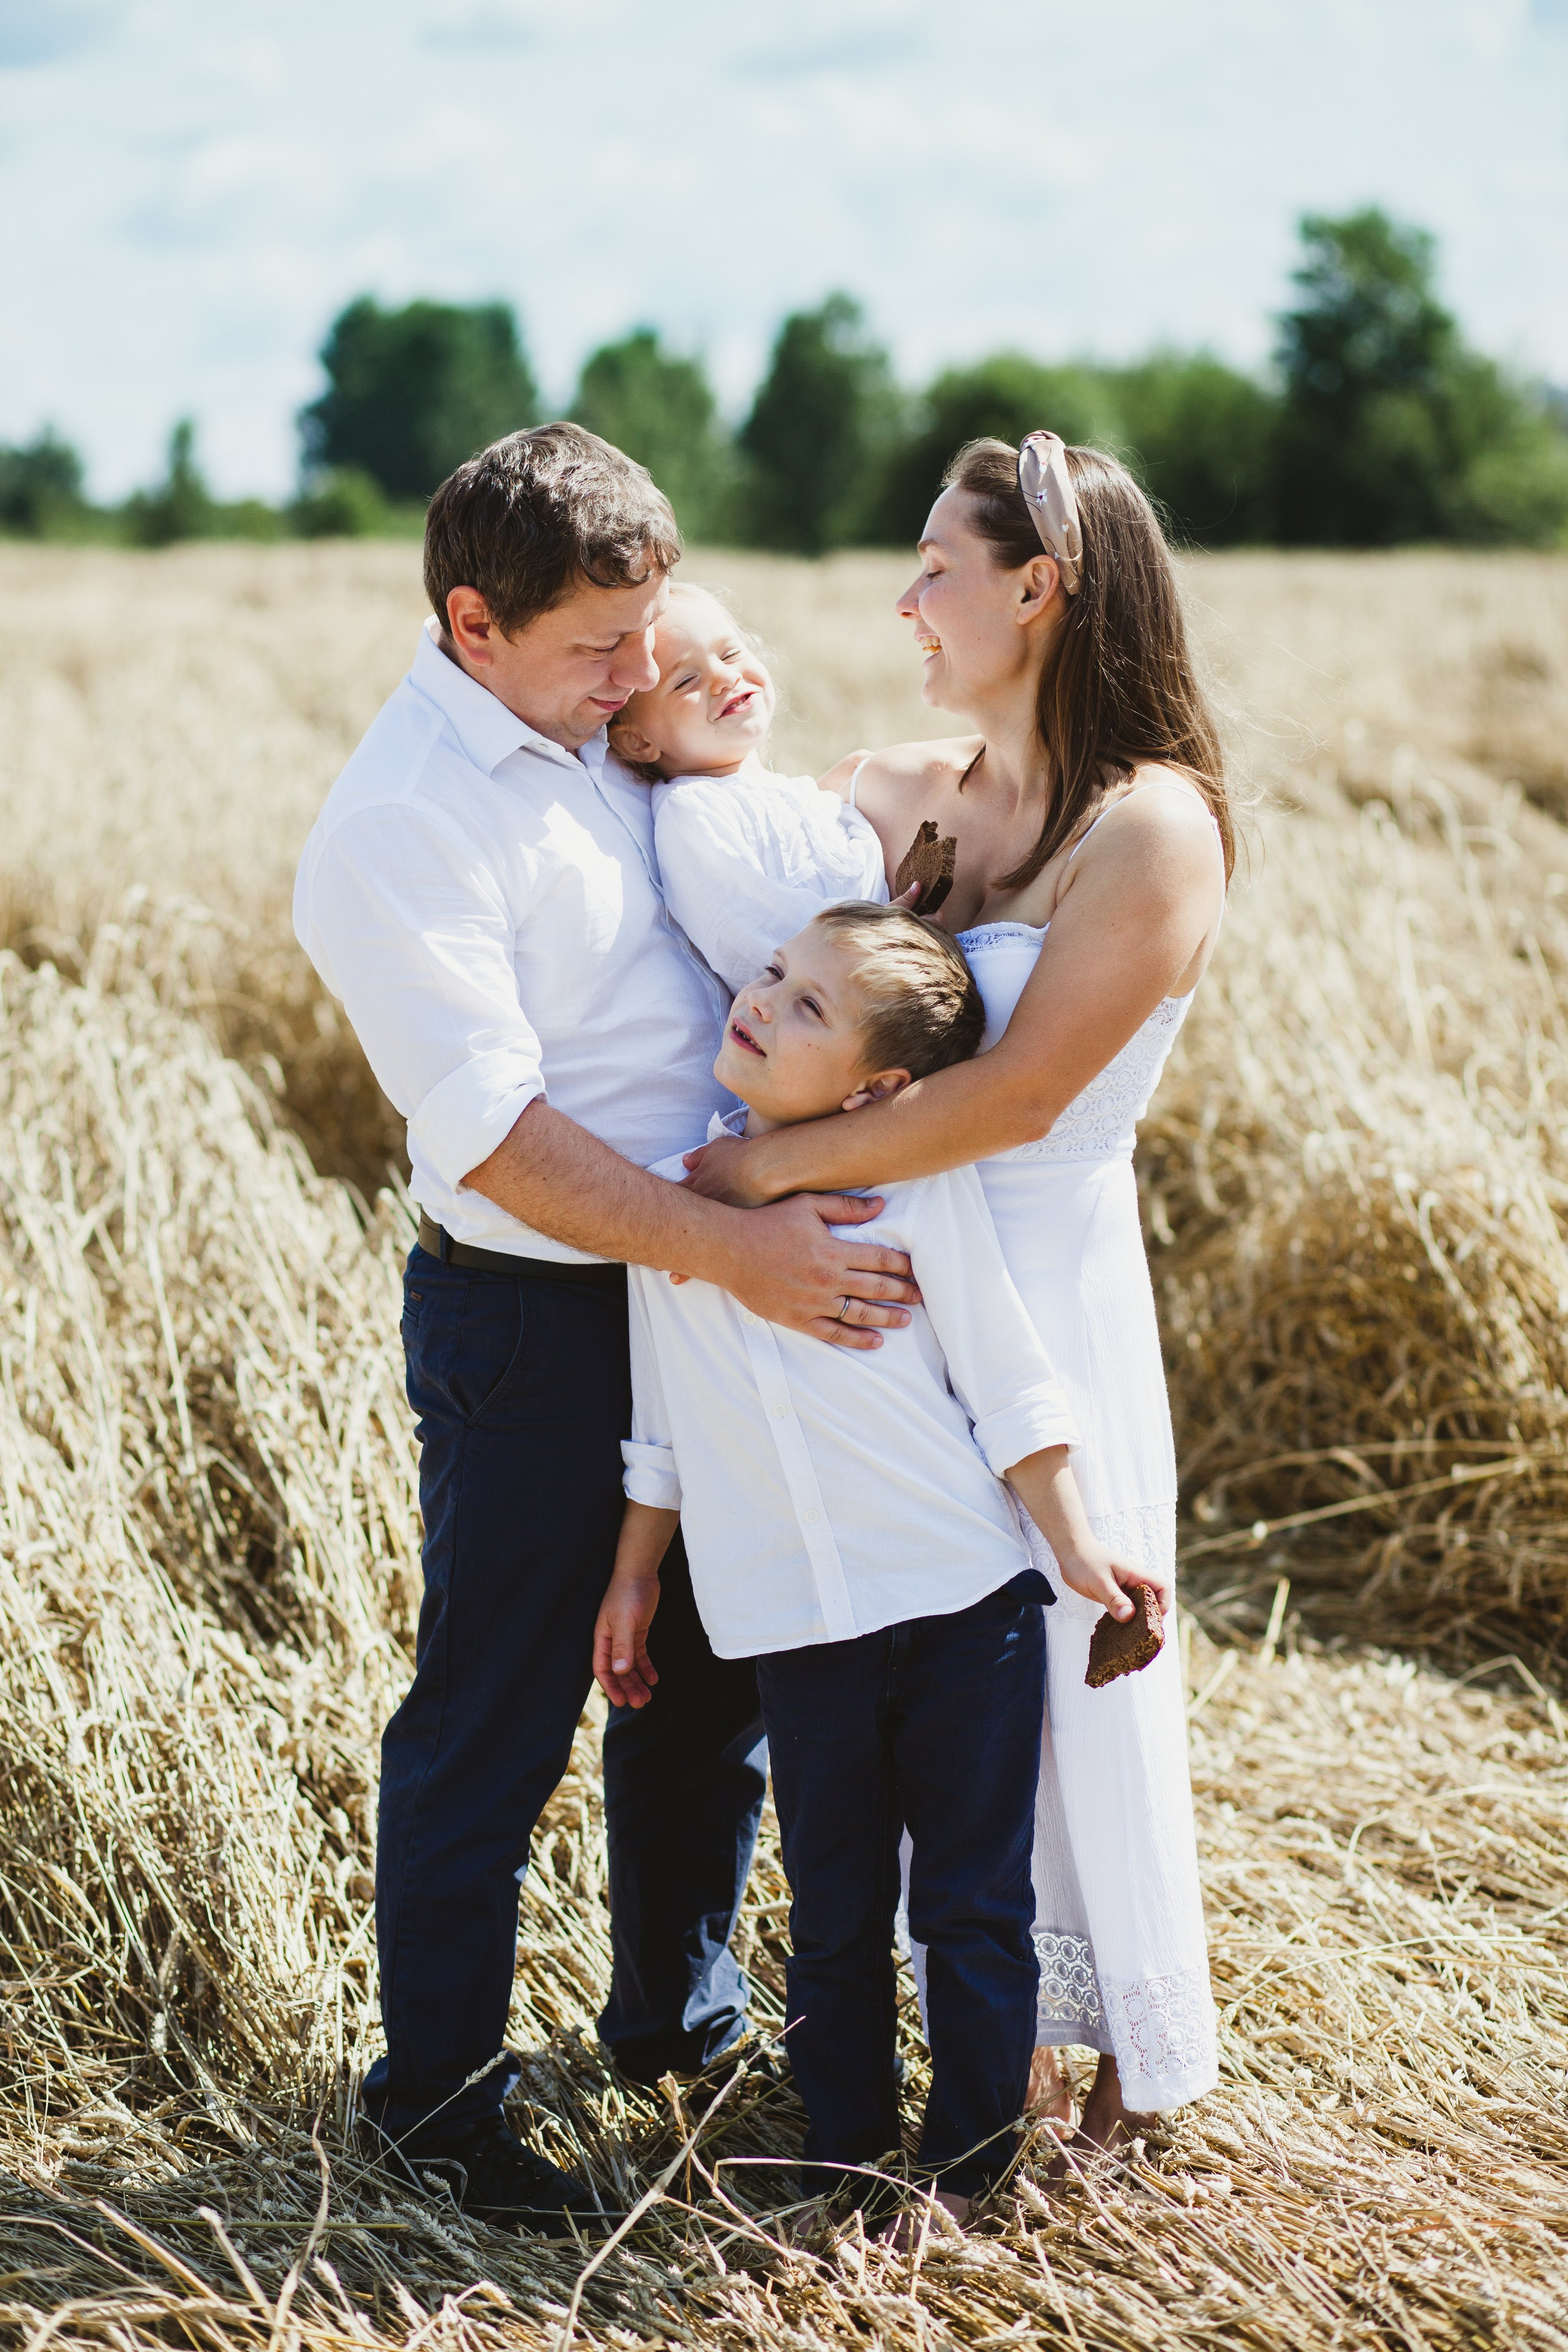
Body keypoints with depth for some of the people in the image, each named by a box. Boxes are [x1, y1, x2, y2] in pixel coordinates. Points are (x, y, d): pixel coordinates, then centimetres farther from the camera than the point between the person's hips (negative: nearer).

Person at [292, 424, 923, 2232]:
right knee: (493, 1723, 5)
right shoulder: (397, 826, -20)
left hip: (704, 1290, 8)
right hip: (528, 1321, -8)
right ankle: (434, 2089, 24)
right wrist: (737, 1255, -29)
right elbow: (499, 1137, -26)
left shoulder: (605, 726, 5)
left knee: (703, 1675, 20)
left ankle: (675, 2011, 40)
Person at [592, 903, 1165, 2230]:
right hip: (799, 1626, 2)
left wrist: (1076, 1543, -3)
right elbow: (664, 1427, 14)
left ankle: (969, 2169, 20)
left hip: (966, 1599, -2)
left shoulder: (920, 1186, -5)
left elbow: (1006, 1384, -1)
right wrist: (634, 1576, 17)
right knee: (836, 1915, 10)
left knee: (973, 1904, 6)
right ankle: (844, 2168, 26)